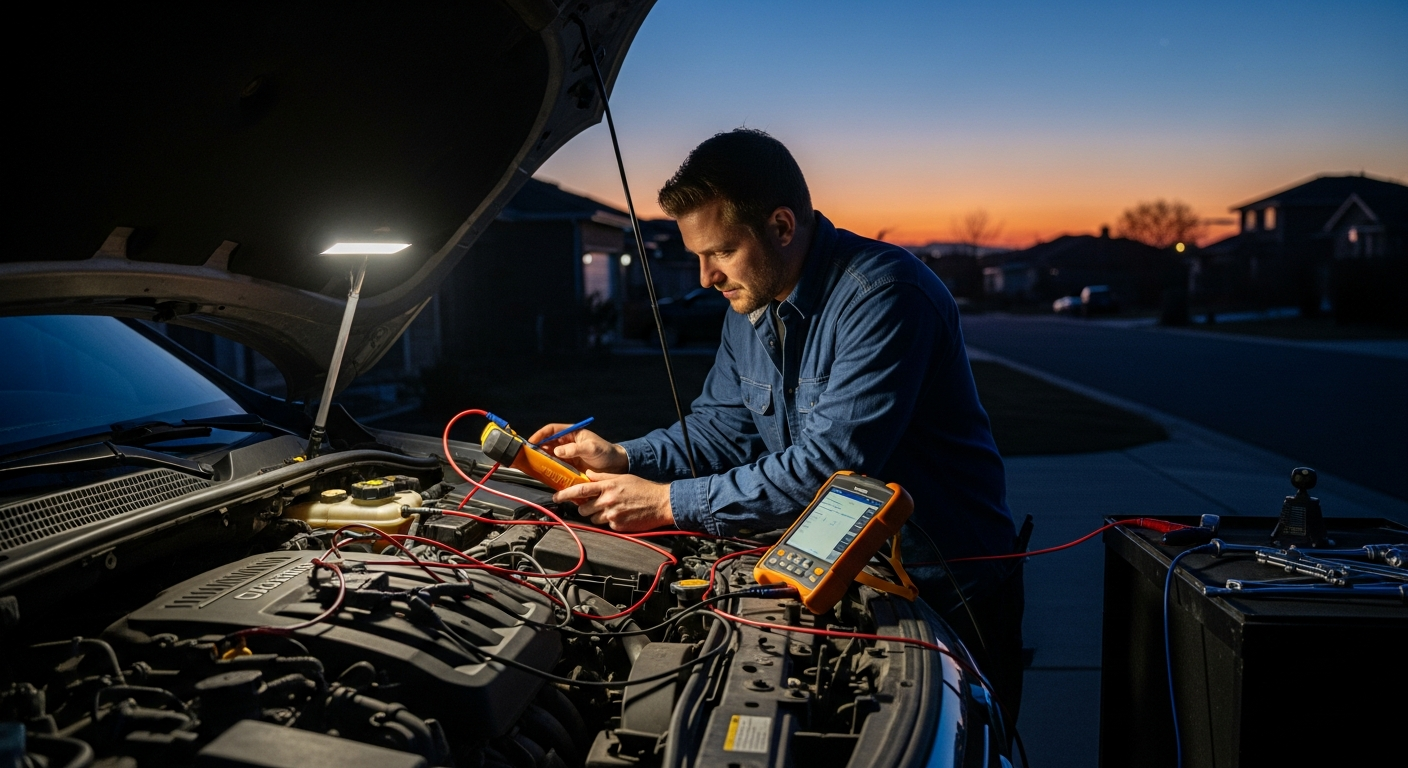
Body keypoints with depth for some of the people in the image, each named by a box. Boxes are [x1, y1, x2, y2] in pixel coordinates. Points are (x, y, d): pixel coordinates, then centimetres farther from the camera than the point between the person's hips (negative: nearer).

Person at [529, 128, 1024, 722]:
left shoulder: (884, 296, -27)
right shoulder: (750, 304, 1)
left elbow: (828, 466, -32)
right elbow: (721, 426, 9)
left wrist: (669, 503, -28)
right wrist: (625, 458, -9)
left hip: (945, 591, -6)